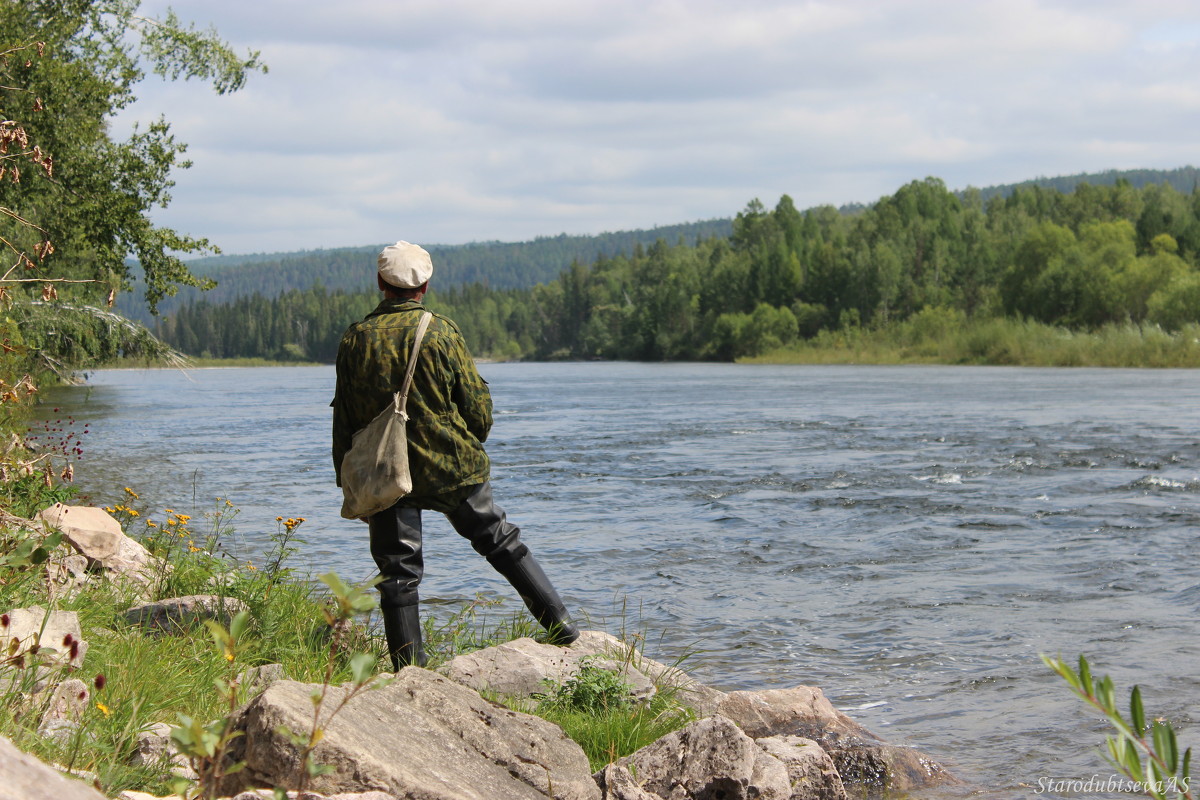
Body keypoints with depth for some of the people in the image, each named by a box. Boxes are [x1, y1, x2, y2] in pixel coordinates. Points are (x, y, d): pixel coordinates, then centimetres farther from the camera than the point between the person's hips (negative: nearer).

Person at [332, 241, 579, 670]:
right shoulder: (441, 331, -5)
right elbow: (477, 402, -3)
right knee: (502, 542, 14)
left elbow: (344, 419, 2)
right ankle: (562, 627, 15)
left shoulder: (356, 339, -2)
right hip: (453, 470, 0)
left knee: (397, 573, 5)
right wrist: (472, 449, 17)